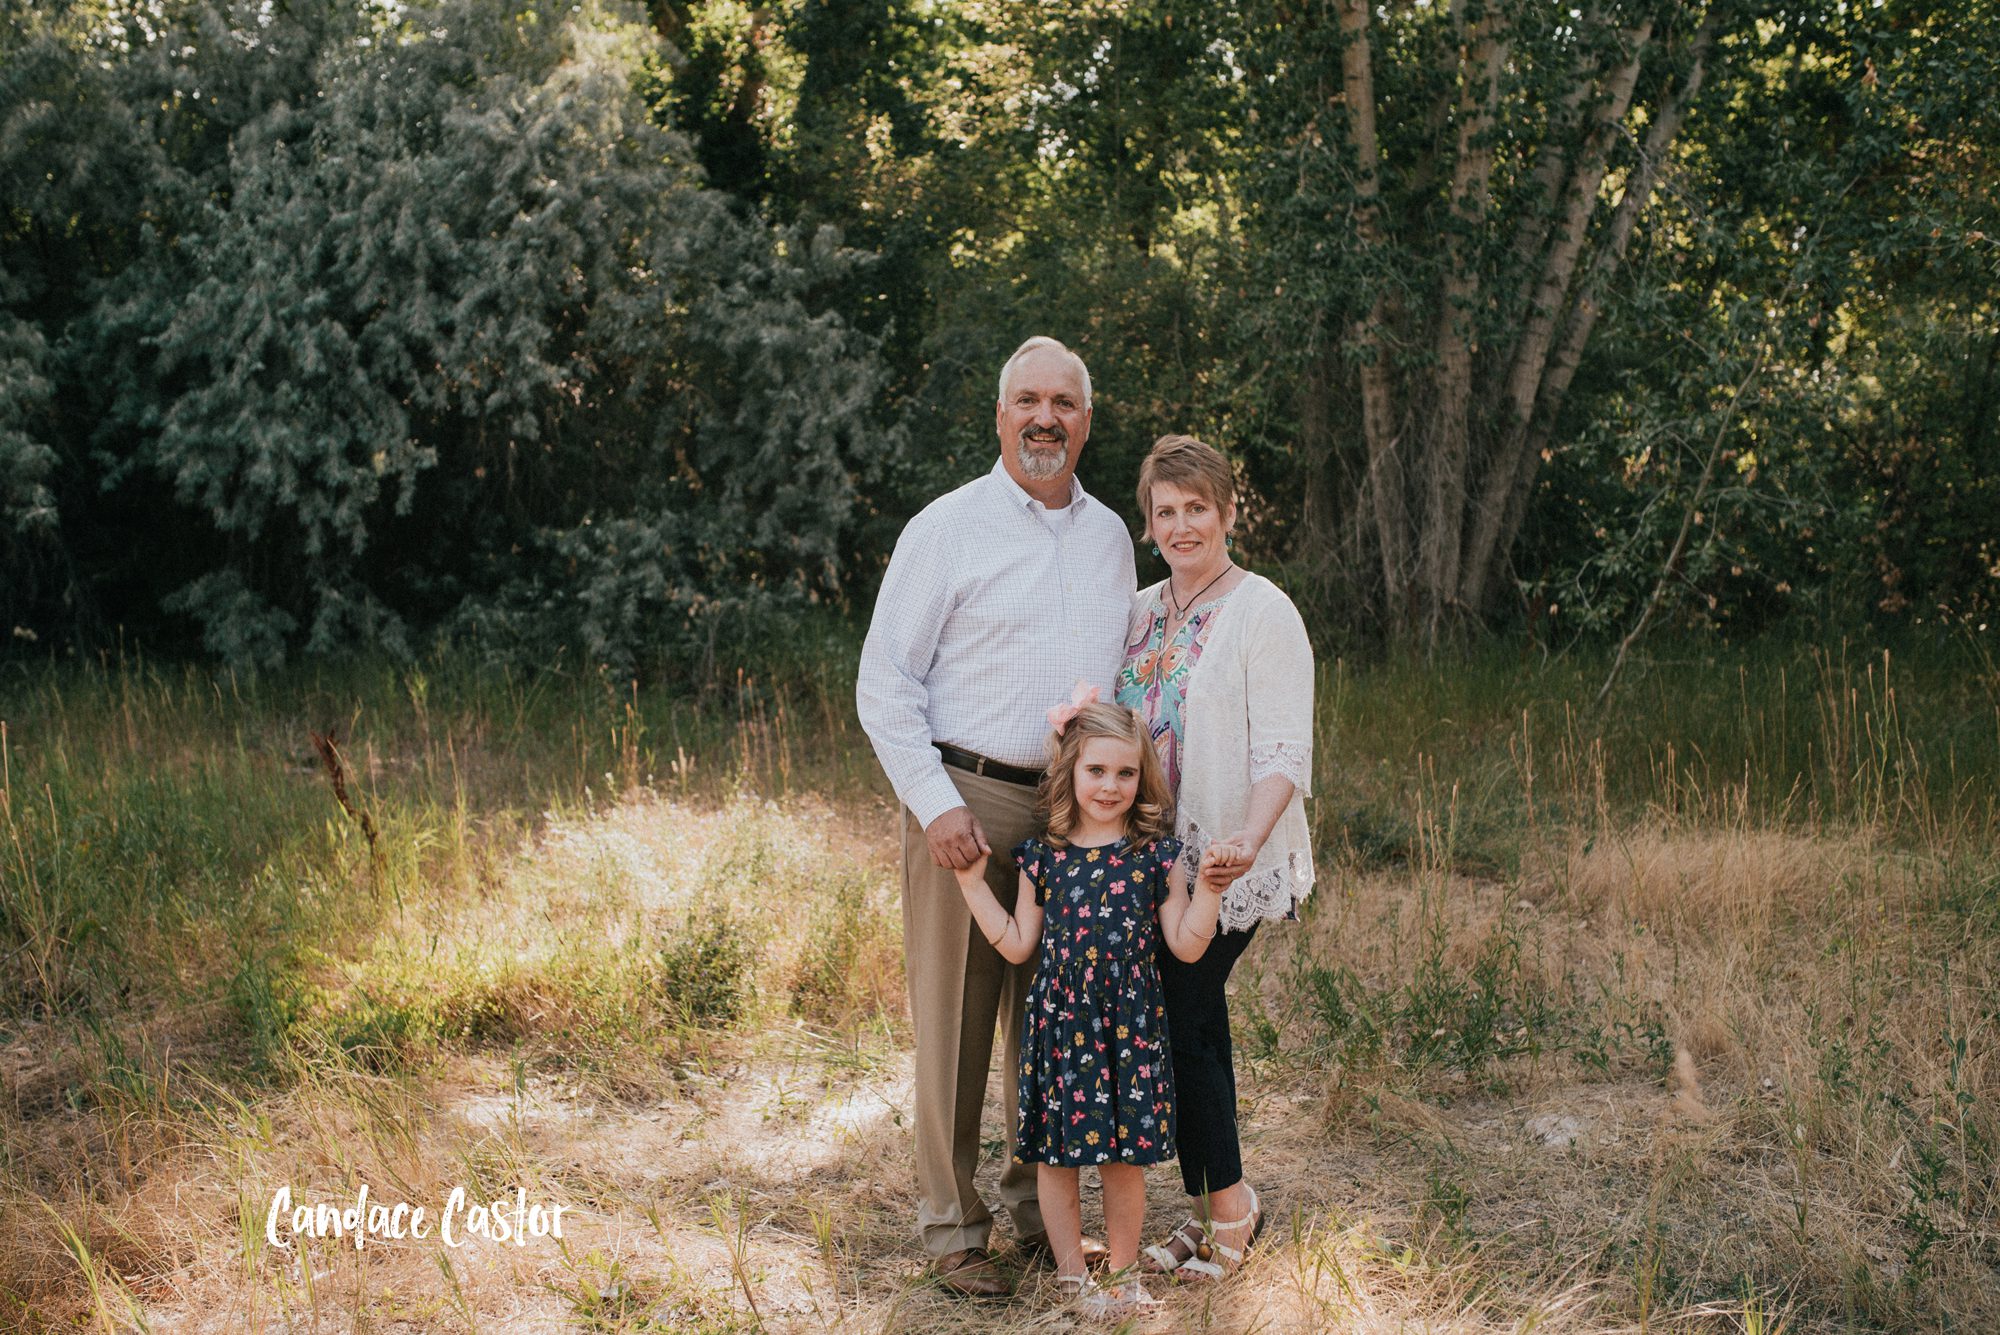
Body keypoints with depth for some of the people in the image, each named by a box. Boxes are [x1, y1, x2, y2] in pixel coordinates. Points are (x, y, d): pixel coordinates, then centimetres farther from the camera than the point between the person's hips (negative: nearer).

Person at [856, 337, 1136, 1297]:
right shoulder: (947, 528, -3)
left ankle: (1039, 1210, 25)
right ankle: (952, 1229, 12)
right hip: (966, 801, -5)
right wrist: (936, 806, -13)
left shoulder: (1109, 535, 13)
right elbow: (884, 684, -5)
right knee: (955, 1019, 0)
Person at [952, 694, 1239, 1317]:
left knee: (1124, 1158, 5)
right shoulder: (1043, 856, 2)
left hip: (1130, 1028, -1)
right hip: (1059, 1025, 1)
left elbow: (1186, 945, 0)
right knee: (1056, 1155, 7)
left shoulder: (1155, 856, -1)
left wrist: (1208, 886, -12)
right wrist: (973, 883, 2)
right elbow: (1018, 945, 7)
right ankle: (1072, 1276, 23)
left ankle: (1123, 1272, 25)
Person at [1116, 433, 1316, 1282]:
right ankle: (1222, 1207, 22)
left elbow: (1284, 751, -15)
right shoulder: (1142, 613, 12)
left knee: (1180, 1021, -7)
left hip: (1226, 861, -6)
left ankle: (1226, 1204, 10)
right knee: (1195, 1022, 10)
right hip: (1151, 856, 6)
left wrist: (1248, 838, -30)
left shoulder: (1264, 612, -9)